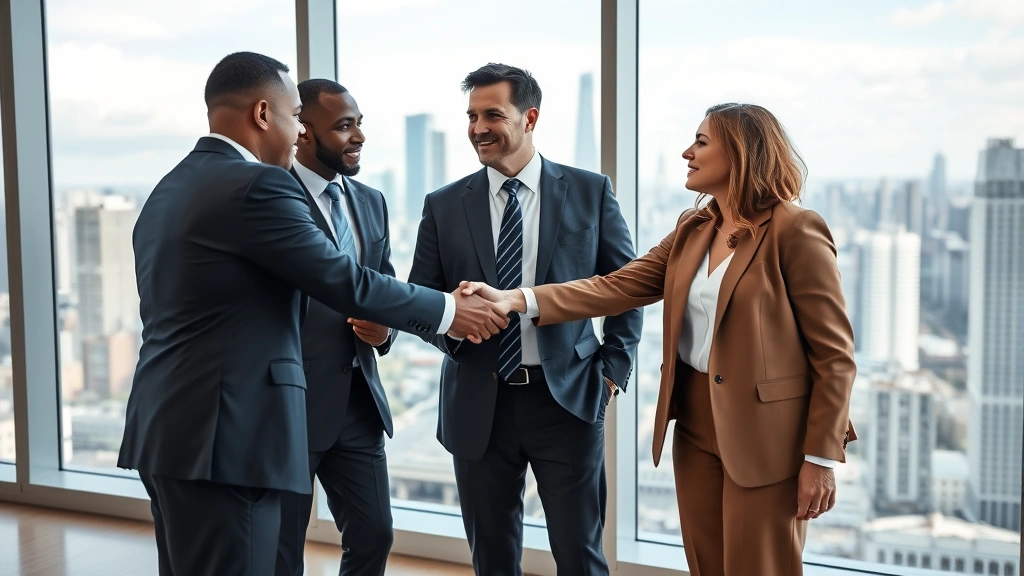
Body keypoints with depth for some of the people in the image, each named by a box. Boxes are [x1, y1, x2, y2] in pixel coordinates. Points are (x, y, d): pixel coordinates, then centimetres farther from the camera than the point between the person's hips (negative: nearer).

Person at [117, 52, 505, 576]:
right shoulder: (257, 186, -15)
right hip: (221, 433, -10)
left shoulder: (168, 190, 15)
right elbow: (347, 283, -13)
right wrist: (450, 311, -1)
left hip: (167, 427, 10)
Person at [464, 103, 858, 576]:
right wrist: (518, 300, -11)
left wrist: (821, 458, -14)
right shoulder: (692, 230, 9)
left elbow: (834, 355, -12)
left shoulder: (795, 231, -12)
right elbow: (618, 287, 0)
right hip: (695, 424, 6)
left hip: (764, 433, -6)